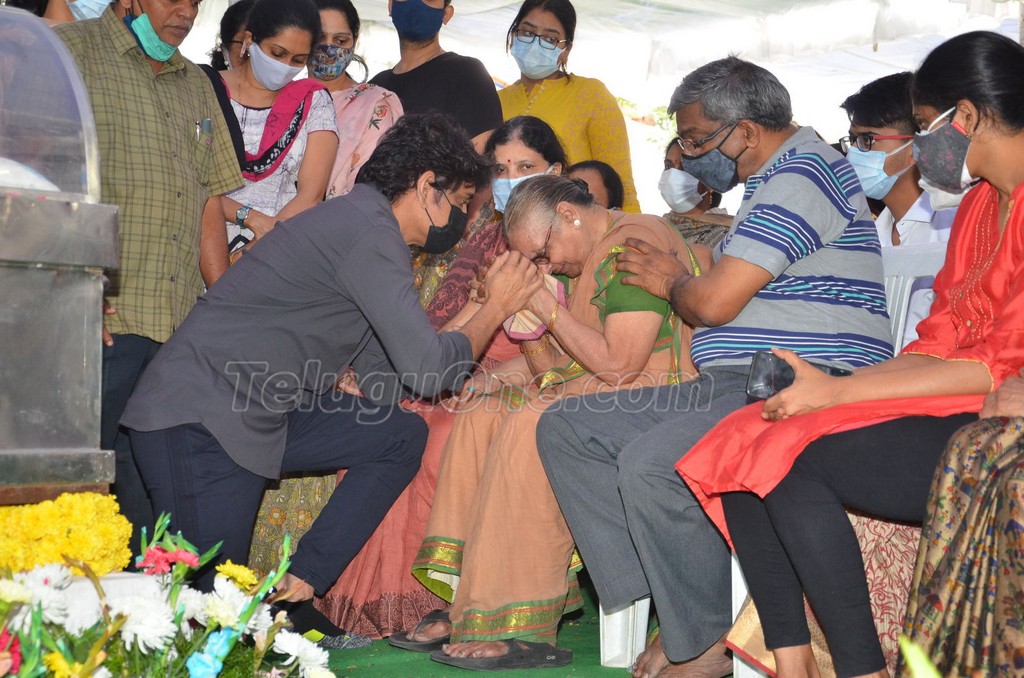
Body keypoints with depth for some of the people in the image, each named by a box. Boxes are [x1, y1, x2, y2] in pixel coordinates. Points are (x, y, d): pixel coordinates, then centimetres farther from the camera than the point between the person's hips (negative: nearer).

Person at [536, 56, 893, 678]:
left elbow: (713, 302, -16)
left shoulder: (804, 174, -10)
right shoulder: (775, 179, 24)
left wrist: (673, 283, 4)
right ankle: (664, 606, -10)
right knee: (566, 427, 1)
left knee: (651, 463, -34)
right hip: (730, 387, 11)